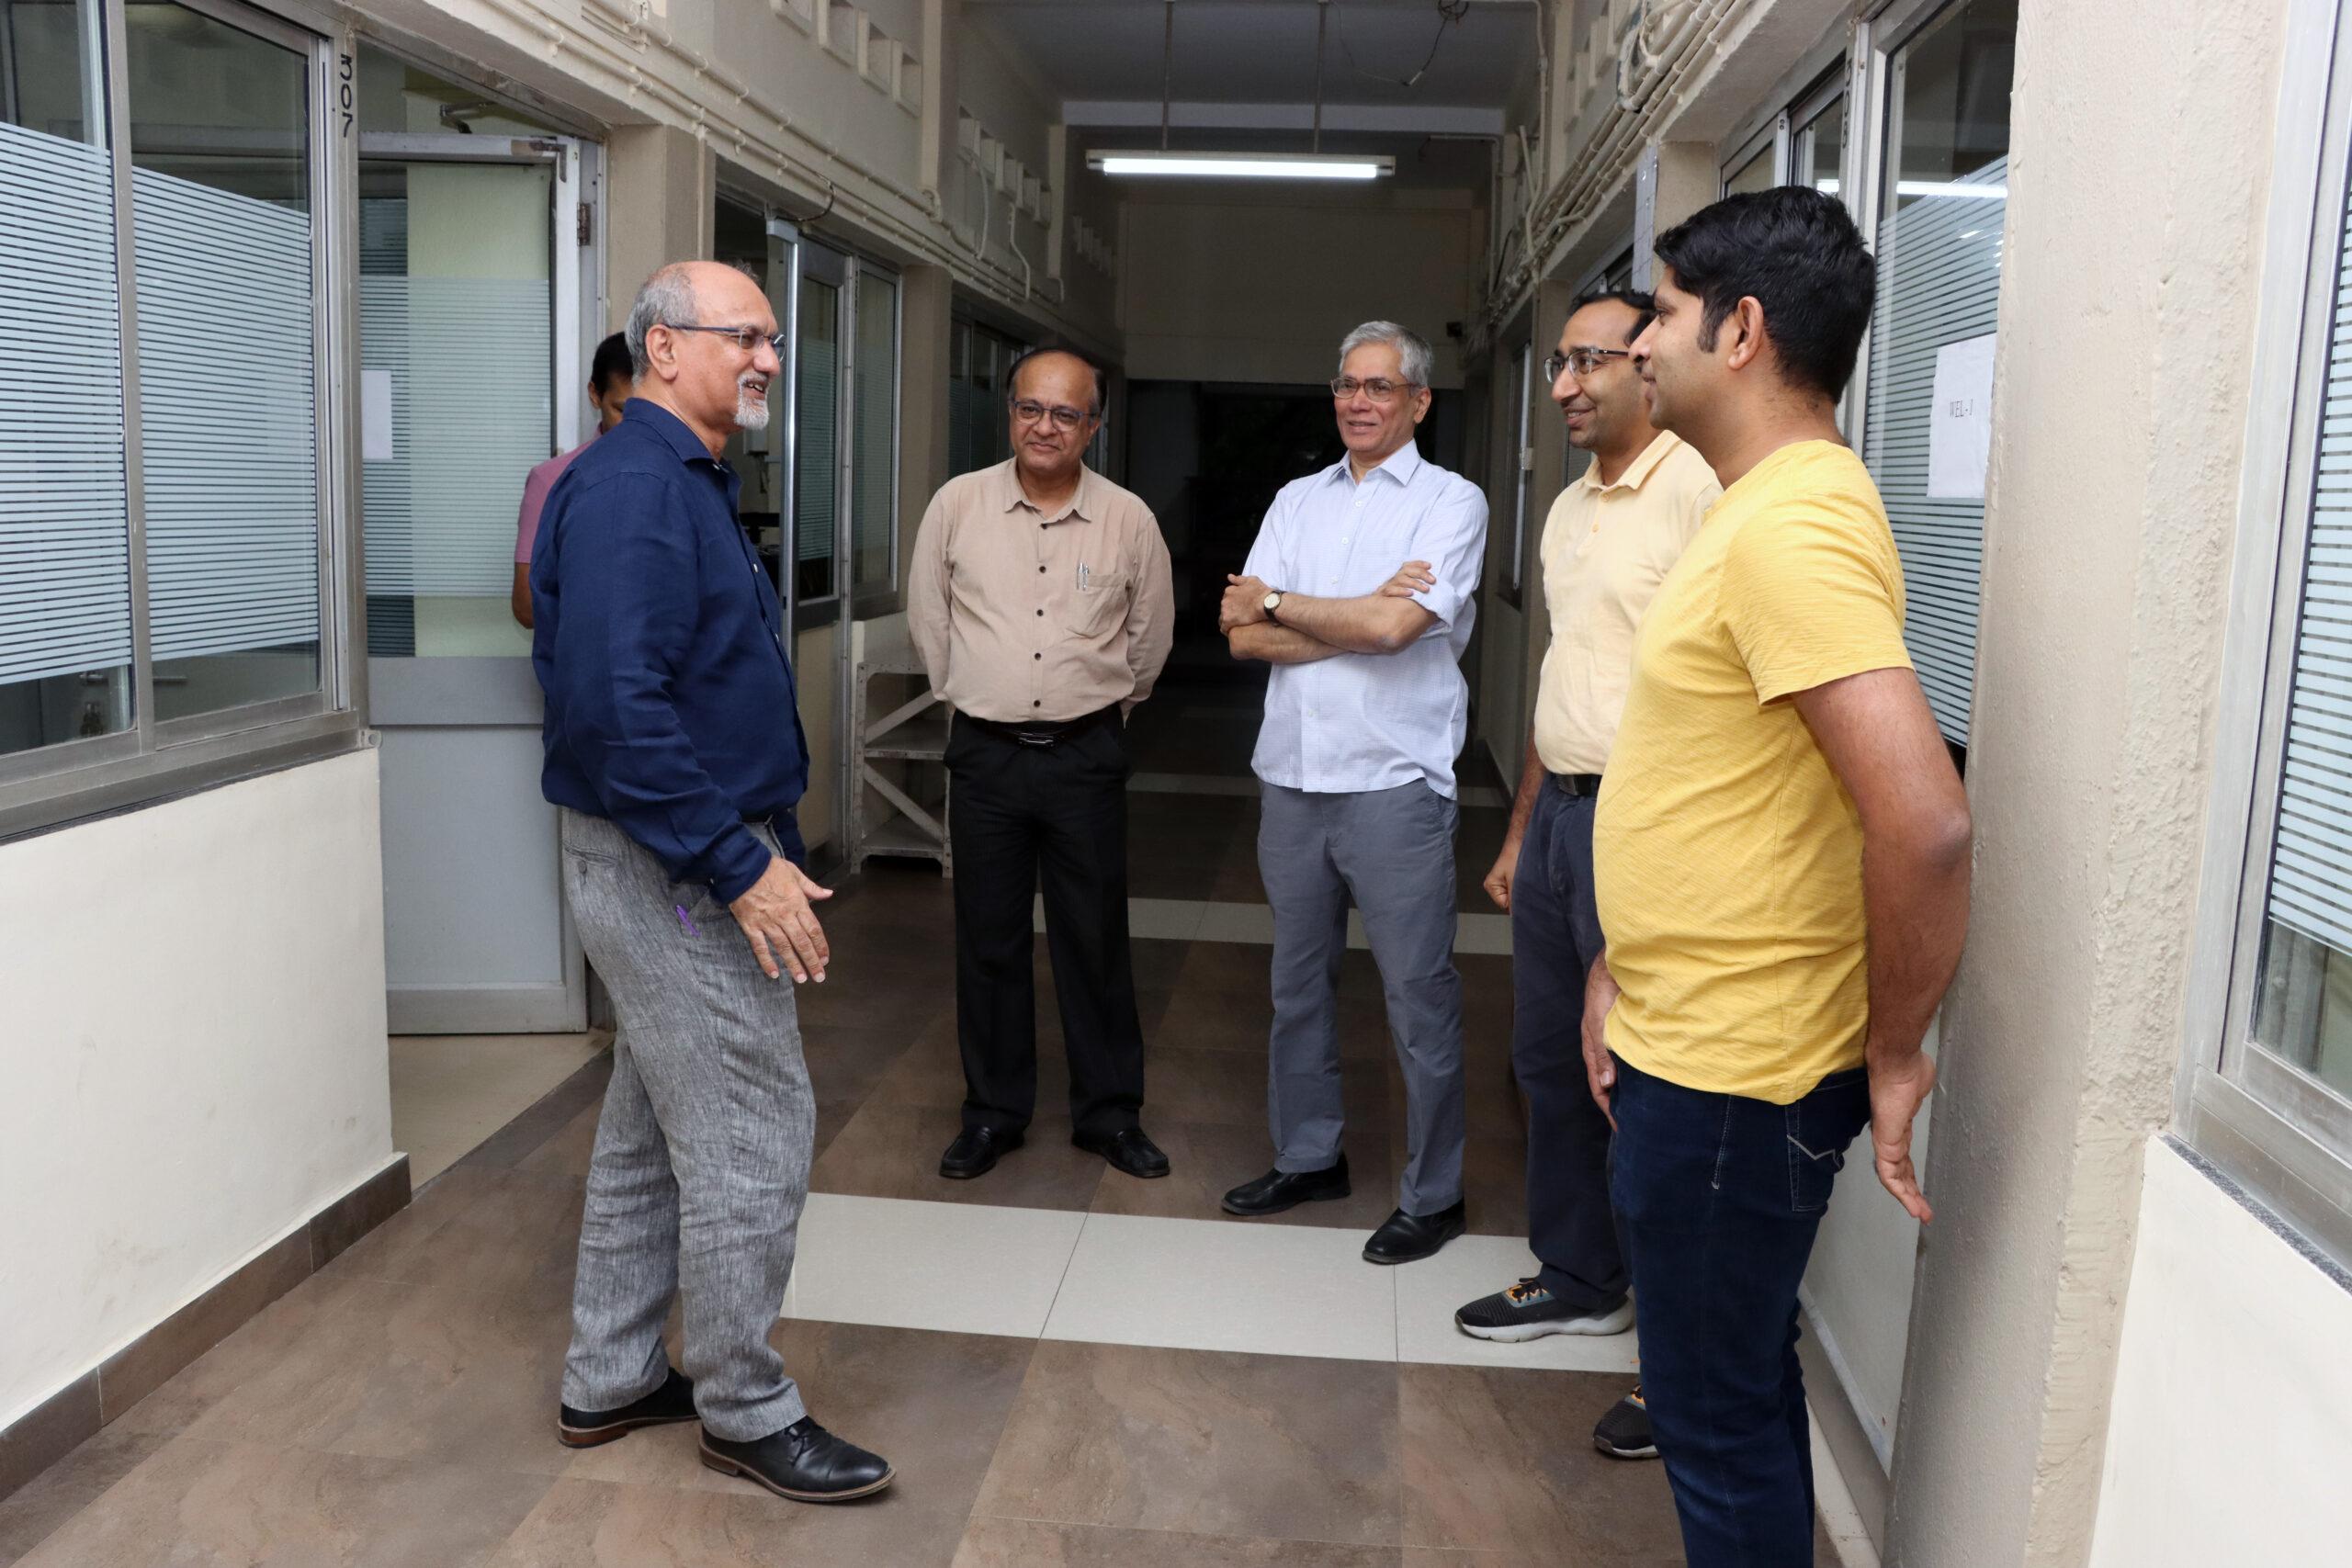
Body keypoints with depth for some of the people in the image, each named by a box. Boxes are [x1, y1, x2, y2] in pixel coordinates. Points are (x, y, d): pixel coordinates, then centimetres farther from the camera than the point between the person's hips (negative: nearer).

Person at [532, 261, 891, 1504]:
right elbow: (616, 704, -28)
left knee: (654, 1128, 18)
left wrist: (756, 843, 17)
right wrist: (740, 867, -25)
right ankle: (746, 1413, 14)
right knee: (751, 1135, -2)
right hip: (667, 873, -11)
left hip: (666, 872, 11)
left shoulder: (682, 481, 15)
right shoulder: (632, 487, -18)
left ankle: (610, 1381, 32)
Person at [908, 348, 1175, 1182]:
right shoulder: (958, 504, -2)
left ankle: (1109, 1113, 20)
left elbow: (1149, 637, 11)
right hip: (984, 753, 1)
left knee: (1095, 938, 6)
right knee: (988, 938, 8)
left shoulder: (1129, 520, -2)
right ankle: (992, 1112, 23)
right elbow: (927, 617, 10)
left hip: (1085, 754, 0)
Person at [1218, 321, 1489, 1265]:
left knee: (1419, 999, 1)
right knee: (1298, 983, 15)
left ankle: (1432, 1194, 15)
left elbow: (1393, 628, -18)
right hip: (1292, 779, 6)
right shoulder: (1298, 501, 12)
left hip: (1394, 786, -5)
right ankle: (1309, 1158, 31)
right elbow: (1243, 637, 1)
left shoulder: (1451, 501, -2)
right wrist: (1361, 612, -10)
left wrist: (1277, 602, -5)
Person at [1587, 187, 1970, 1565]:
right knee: (1738, 1386, 24)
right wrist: (1625, 972, 15)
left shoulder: (1792, 528, -23)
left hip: (1729, 1076, -10)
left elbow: (1925, 823, -32)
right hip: (1695, 1043, 10)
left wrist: (1894, 1050, -18)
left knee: (1719, 1415, 7)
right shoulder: (1767, 509, 11)